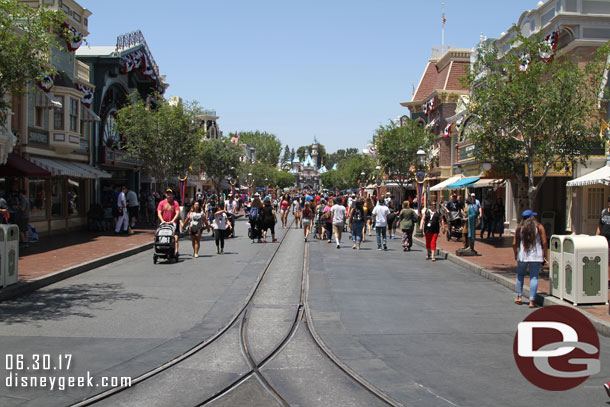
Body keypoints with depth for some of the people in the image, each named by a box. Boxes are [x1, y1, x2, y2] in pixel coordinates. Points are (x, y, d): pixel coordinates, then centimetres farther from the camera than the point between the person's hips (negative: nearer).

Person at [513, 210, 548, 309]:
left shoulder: (519, 228, 4)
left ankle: (519, 297, 21)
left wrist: (516, 254, 17)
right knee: (534, 277, 1)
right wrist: (544, 256, 4)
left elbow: (514, 244, 2)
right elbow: (544, 243, -5)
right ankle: (531, 301, -4)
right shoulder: (539, 227, -1)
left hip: (522, 255, 2)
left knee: (520, 274, 20)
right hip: (536, 256, -2)